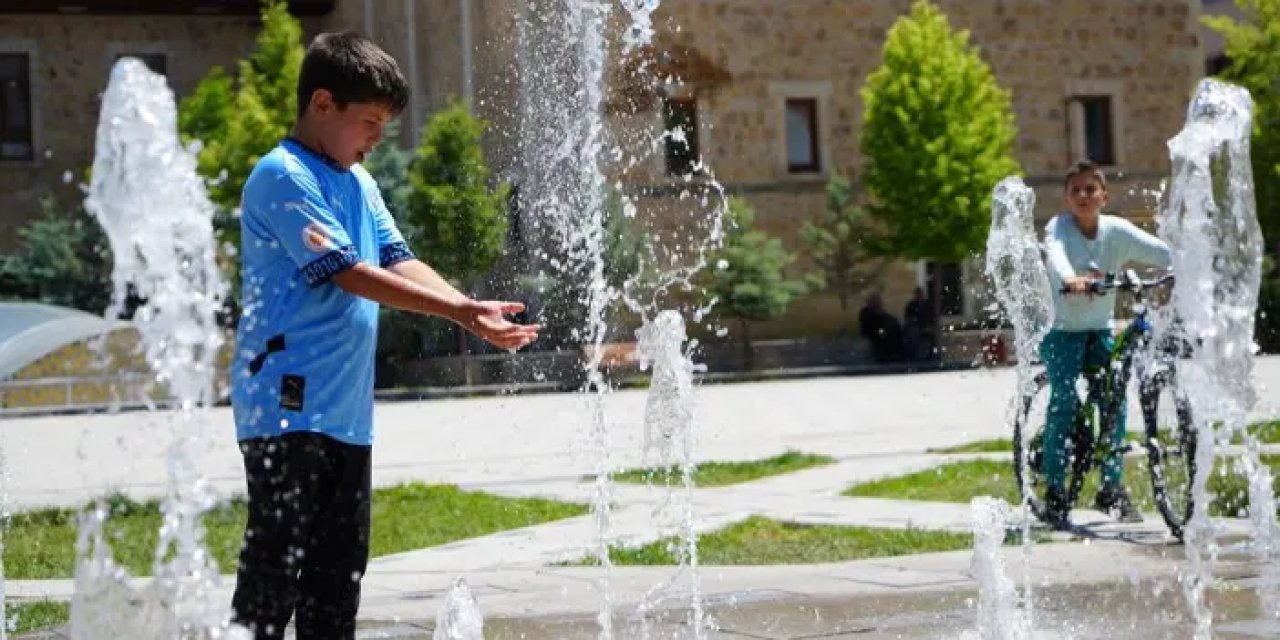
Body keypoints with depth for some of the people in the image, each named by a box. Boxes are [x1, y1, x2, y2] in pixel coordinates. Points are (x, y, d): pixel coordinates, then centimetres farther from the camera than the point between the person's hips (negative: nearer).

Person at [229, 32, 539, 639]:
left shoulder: (358, 182, 16)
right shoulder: (282, 177, -12)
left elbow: (400, 261, 8)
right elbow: (350, 274, -18)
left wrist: (474, 314, -9)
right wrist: (462, 311, -20)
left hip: (346, 412, 9)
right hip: (289, 404, -9)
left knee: (340, 568, 12)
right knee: (276, 567, -7)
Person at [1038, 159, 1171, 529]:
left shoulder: (1117, 231, -6)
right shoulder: (1059, 227, -15)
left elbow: (1161, 253, -15)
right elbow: (1055, 256, -36)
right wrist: (1070, 280, -58)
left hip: (1100, 328, 4)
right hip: (1061, 328, -4)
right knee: (1064, 403, -15)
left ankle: (1112, 488, 8)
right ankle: (1054, 492, -7)